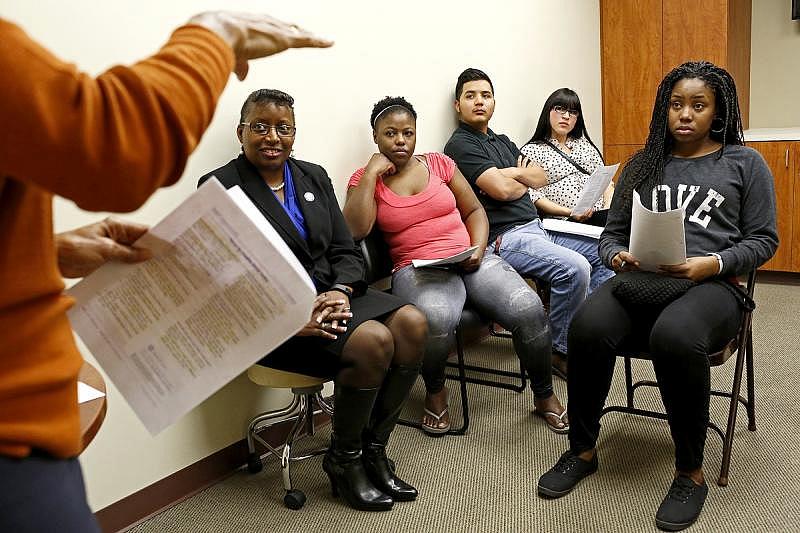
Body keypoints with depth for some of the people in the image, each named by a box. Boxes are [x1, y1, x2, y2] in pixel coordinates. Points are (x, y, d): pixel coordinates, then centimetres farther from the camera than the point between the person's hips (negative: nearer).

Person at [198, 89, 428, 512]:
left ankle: (373, 448, -3)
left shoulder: (313, 176, 15)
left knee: (412, 324, -18)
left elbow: (346, 251, 11)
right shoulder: (221, 187, -2)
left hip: (331, 294, 6)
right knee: (374, 340, -28)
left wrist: (341, 290, -11)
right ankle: (343, 460, -4)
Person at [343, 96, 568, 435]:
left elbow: (474, 210, 16)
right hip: (417, 269, -3)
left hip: (469, 261, 3)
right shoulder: (364, 179, 7)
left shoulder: (439, 163, 13)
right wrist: (372, 172, -7)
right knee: (436, 318, -39)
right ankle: (435, 391, -6)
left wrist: (479, 248, -3)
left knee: (529, 309, -23)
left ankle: (544, 395, 4)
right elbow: (355, 229, -10)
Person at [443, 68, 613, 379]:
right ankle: (561, 351, -10)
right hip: (504, 238, -10)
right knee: (575, 268, -28)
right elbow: (502, 189, -16)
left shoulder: (503, 142, 23)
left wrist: (515, 173, -3)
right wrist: (525, 184, 5)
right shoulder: (460, 145, -6)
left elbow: (541, 178, 16)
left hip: (535, 227, 10)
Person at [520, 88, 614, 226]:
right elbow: (533, 195, -5)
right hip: (564, 222, -6)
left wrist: (609, 209, 0)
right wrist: (568, 212, -17)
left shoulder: (585, 144, 24)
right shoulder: (530, 150, 6)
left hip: (602, 215, 6)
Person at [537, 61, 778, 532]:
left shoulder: (744, 163, 12)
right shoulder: (642, 164, 21)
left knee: (674, 336, -39)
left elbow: (763, 240, 7)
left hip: (710, 285, -2)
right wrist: (619, 256, -5)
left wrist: (712, 263, -11)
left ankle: (691, 473, -17)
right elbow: (612, 232, 19)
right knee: (588, 327, -31)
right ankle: (583, 451, -10)